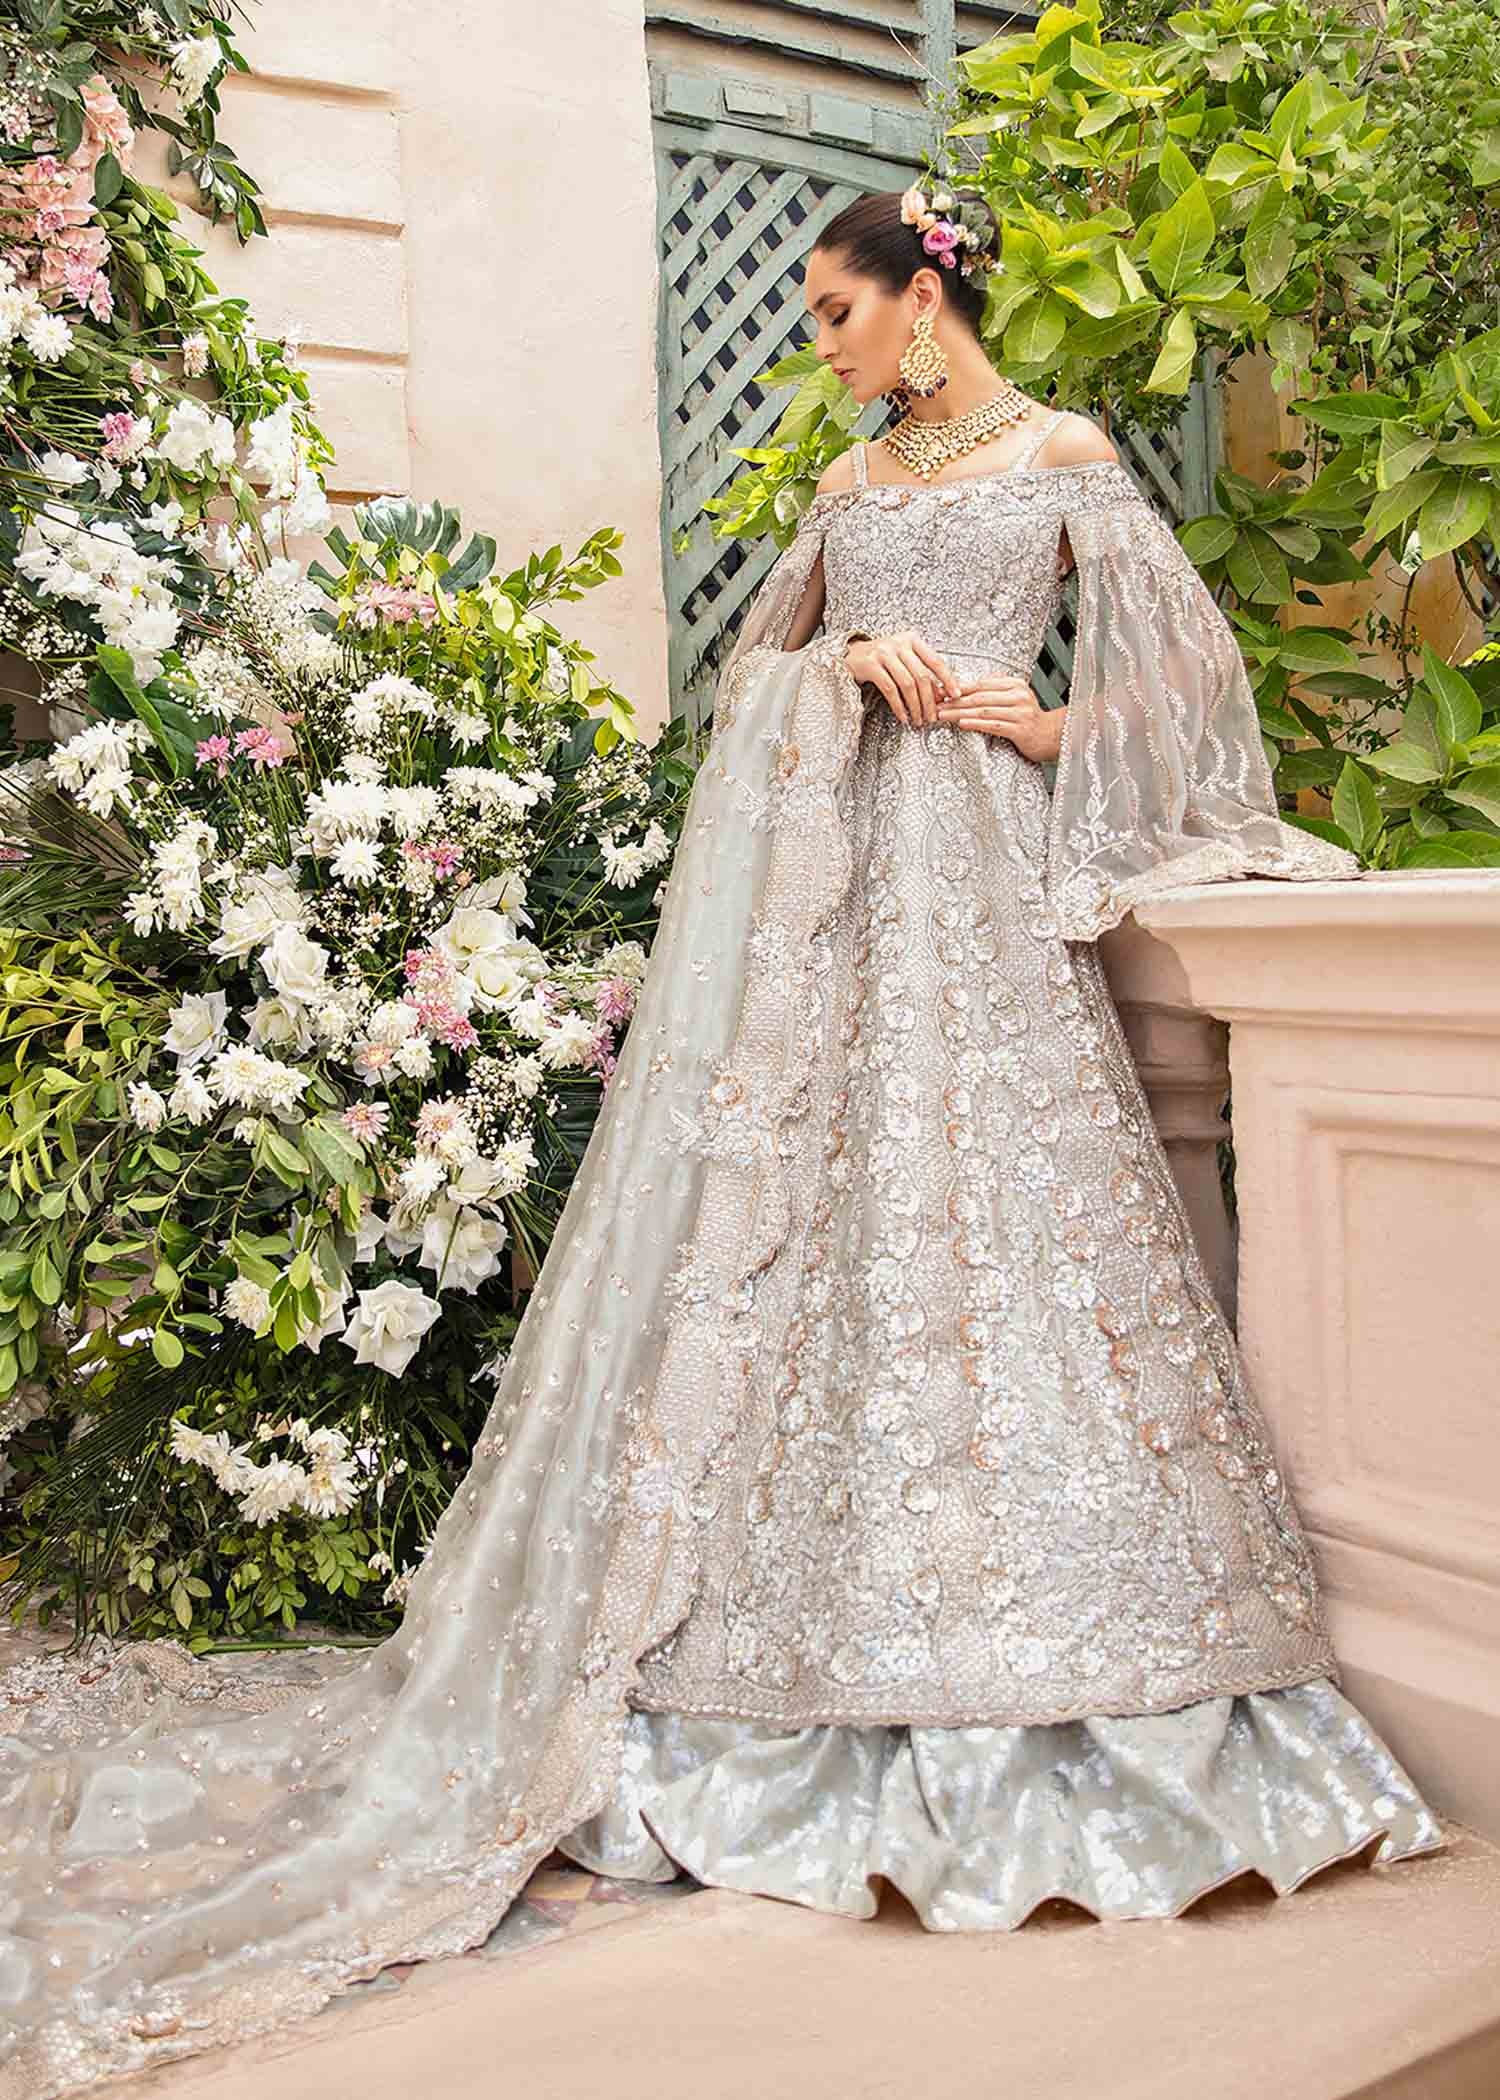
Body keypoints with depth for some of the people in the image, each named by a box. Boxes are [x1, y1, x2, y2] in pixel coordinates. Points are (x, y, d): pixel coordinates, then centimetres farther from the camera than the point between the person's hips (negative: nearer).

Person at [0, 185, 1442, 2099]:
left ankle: (1003, 1697, 3)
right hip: (814, 858, 4)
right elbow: (749, 659, 19)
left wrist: (1045, 733, -7)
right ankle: (797, 1654, 6)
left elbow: (1190, 661, 7)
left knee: (967, 1203, -8)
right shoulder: (851, 481, 20)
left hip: (964, 867, -4)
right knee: (779, 1189, -3)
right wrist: (842, 659, 0)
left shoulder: (1065, 456, 10)